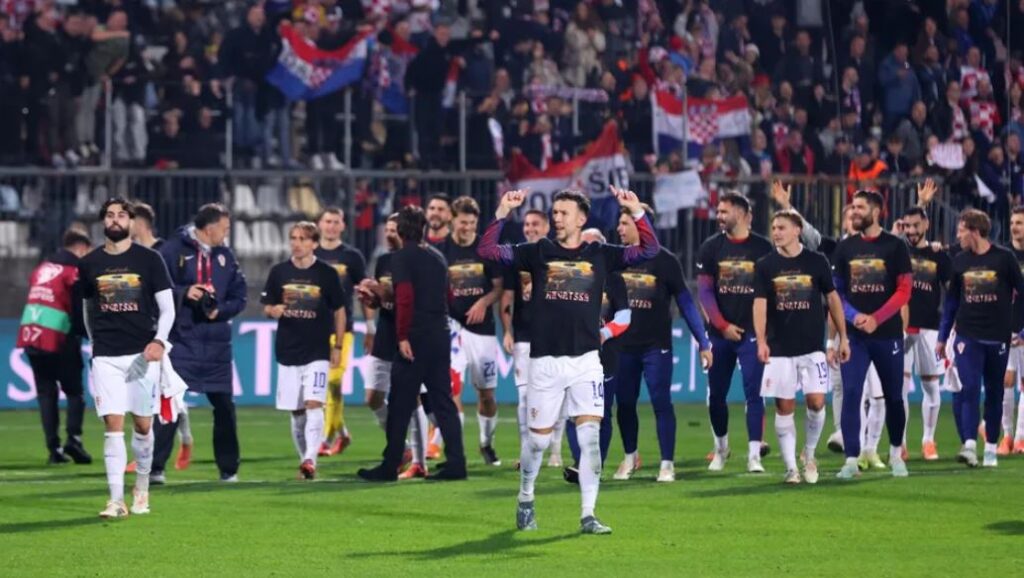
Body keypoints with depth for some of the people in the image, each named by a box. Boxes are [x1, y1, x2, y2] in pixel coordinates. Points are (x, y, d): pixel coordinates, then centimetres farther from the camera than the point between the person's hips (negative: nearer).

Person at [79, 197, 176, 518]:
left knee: (142, 425, 6)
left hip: (142, 354, -1)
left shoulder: (149, 259, 1)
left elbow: (167, 308, 1)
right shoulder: (89, 264, 7)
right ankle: (116, 500, -10)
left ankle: (141, 488, 26)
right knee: (113, 426, -9)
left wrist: (159, 341, -14)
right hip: (105, 356, 1)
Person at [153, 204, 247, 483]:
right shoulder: (174, 250, -5)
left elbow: (240, 297, 11)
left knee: (224, 405, 8)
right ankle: (155, 467, -4)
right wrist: (183, 292, -20)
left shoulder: (225, 255, 9)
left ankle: (229, 467, 18)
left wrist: (220, 310, -8)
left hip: (217, 343, 5)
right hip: (181, 341, -5)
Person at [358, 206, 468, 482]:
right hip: (441, 334, 6)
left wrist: (403, 336, -17)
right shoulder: (438, 257, 14)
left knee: (400, 405, 0)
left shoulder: (402, 257, -8)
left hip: (415, 337, -6)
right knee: (443, 402, 8)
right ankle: (456, 462, 2)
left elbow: (405, 297, -17)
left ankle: (390, 466, 3)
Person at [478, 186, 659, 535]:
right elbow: (487, 251, -1)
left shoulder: (600, 255, 6)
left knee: (590, 435, -9)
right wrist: (502, 212, -11)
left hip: (586, 360, 0)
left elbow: (649, 250, -1)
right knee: (538, 439, 6)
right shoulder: (538, 253, 5)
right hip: (545, 360, 0)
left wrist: (636, 211, -12)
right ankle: (525, 500, 29)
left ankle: (588, 516, -5)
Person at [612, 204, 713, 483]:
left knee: (661, 404, -4)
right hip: (624, 345, 4)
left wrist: (703, 342, -6)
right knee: (624, 404, 9)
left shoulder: (664, 260, -7)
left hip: (656, 345, -4)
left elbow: (685, 302, -4)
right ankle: (630, 457, 28)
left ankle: (667, 464, 3)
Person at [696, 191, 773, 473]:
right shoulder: (711, 247, 4)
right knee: (716, 395, 8)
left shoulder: (762, 248, 0)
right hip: (720, 332, 2)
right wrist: (722, 325, -7)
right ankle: (721, 447, 27)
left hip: (752, 331, -2)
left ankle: (754, 455, -10)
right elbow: (704, 291, 2)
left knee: (754, 393, -8)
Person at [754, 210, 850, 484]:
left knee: (816, 402, -9)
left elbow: (832, 298, 8)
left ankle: (809, 455, 15)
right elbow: (760, 304, -5)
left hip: (812, 346, 0)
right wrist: (761, 341, -19)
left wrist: (843, 337, 6)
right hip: (779, 349, 0)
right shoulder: (765, 265, 1)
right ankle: (790, 468, 8)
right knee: (784, 407, 1)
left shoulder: (816, 262, 1)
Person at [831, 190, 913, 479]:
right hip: (854, 334, 2)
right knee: (850, 394, -7)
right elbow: (836, 290, 8)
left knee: (893, 396, 7)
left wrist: (876, 319, -15)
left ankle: (896, 453, 24)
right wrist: (854, 316, -10)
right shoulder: (845, 248, 7)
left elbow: (904, 291, -5)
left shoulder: (895, 246, -2)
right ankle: (851, 459, -7)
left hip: (887, 333, -2)